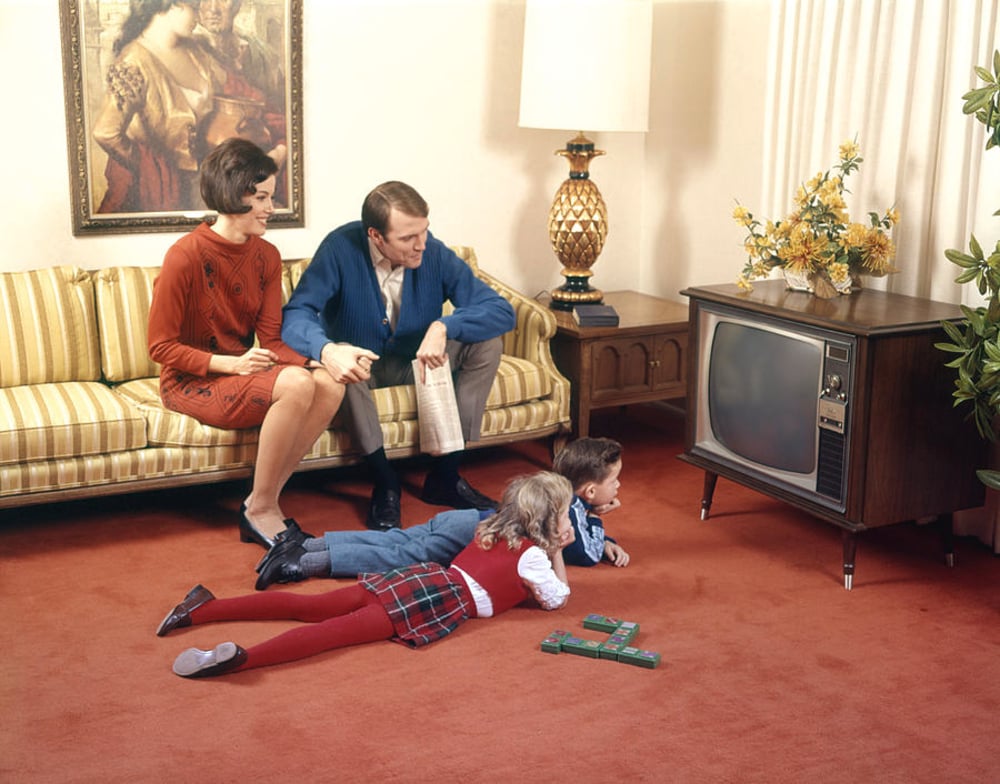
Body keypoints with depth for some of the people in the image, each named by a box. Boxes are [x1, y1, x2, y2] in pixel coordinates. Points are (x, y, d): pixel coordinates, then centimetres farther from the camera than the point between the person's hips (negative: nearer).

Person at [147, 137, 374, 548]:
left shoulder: (266, 256, 3)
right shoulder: (185, 256, -16)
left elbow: (271, 340, 0)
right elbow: (161, 346, -13)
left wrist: (315, 363, -20)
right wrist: (231, 364, -25)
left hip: (242, 369, 6)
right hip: (191, 382, -6)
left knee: (330, 385, -22)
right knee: (296, 385, -31)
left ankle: (265, 502, -13)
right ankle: (260, 510, -15)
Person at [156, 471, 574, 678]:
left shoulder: (491, 532, 27)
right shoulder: (531, 554, 3)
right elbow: (556, 598, 10)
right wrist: (558, 554, 21)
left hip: (423, 577, 7)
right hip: (441, 600, -7)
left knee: (308, 607, 0)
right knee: (338, 629, -26)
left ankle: (206, 607, -8)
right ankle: (242, 657, -45)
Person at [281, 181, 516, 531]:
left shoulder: (435, 254, -16)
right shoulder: (341, 248, -23)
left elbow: (502, 310, -19)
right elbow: (296, 314, -30)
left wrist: (444, 327, -37)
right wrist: (325, 349, -53)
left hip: (413, 362, 3)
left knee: (486, 343, -19)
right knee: (341, 357, -38)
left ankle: (445, 474, -14)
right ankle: (384, 482, -22)